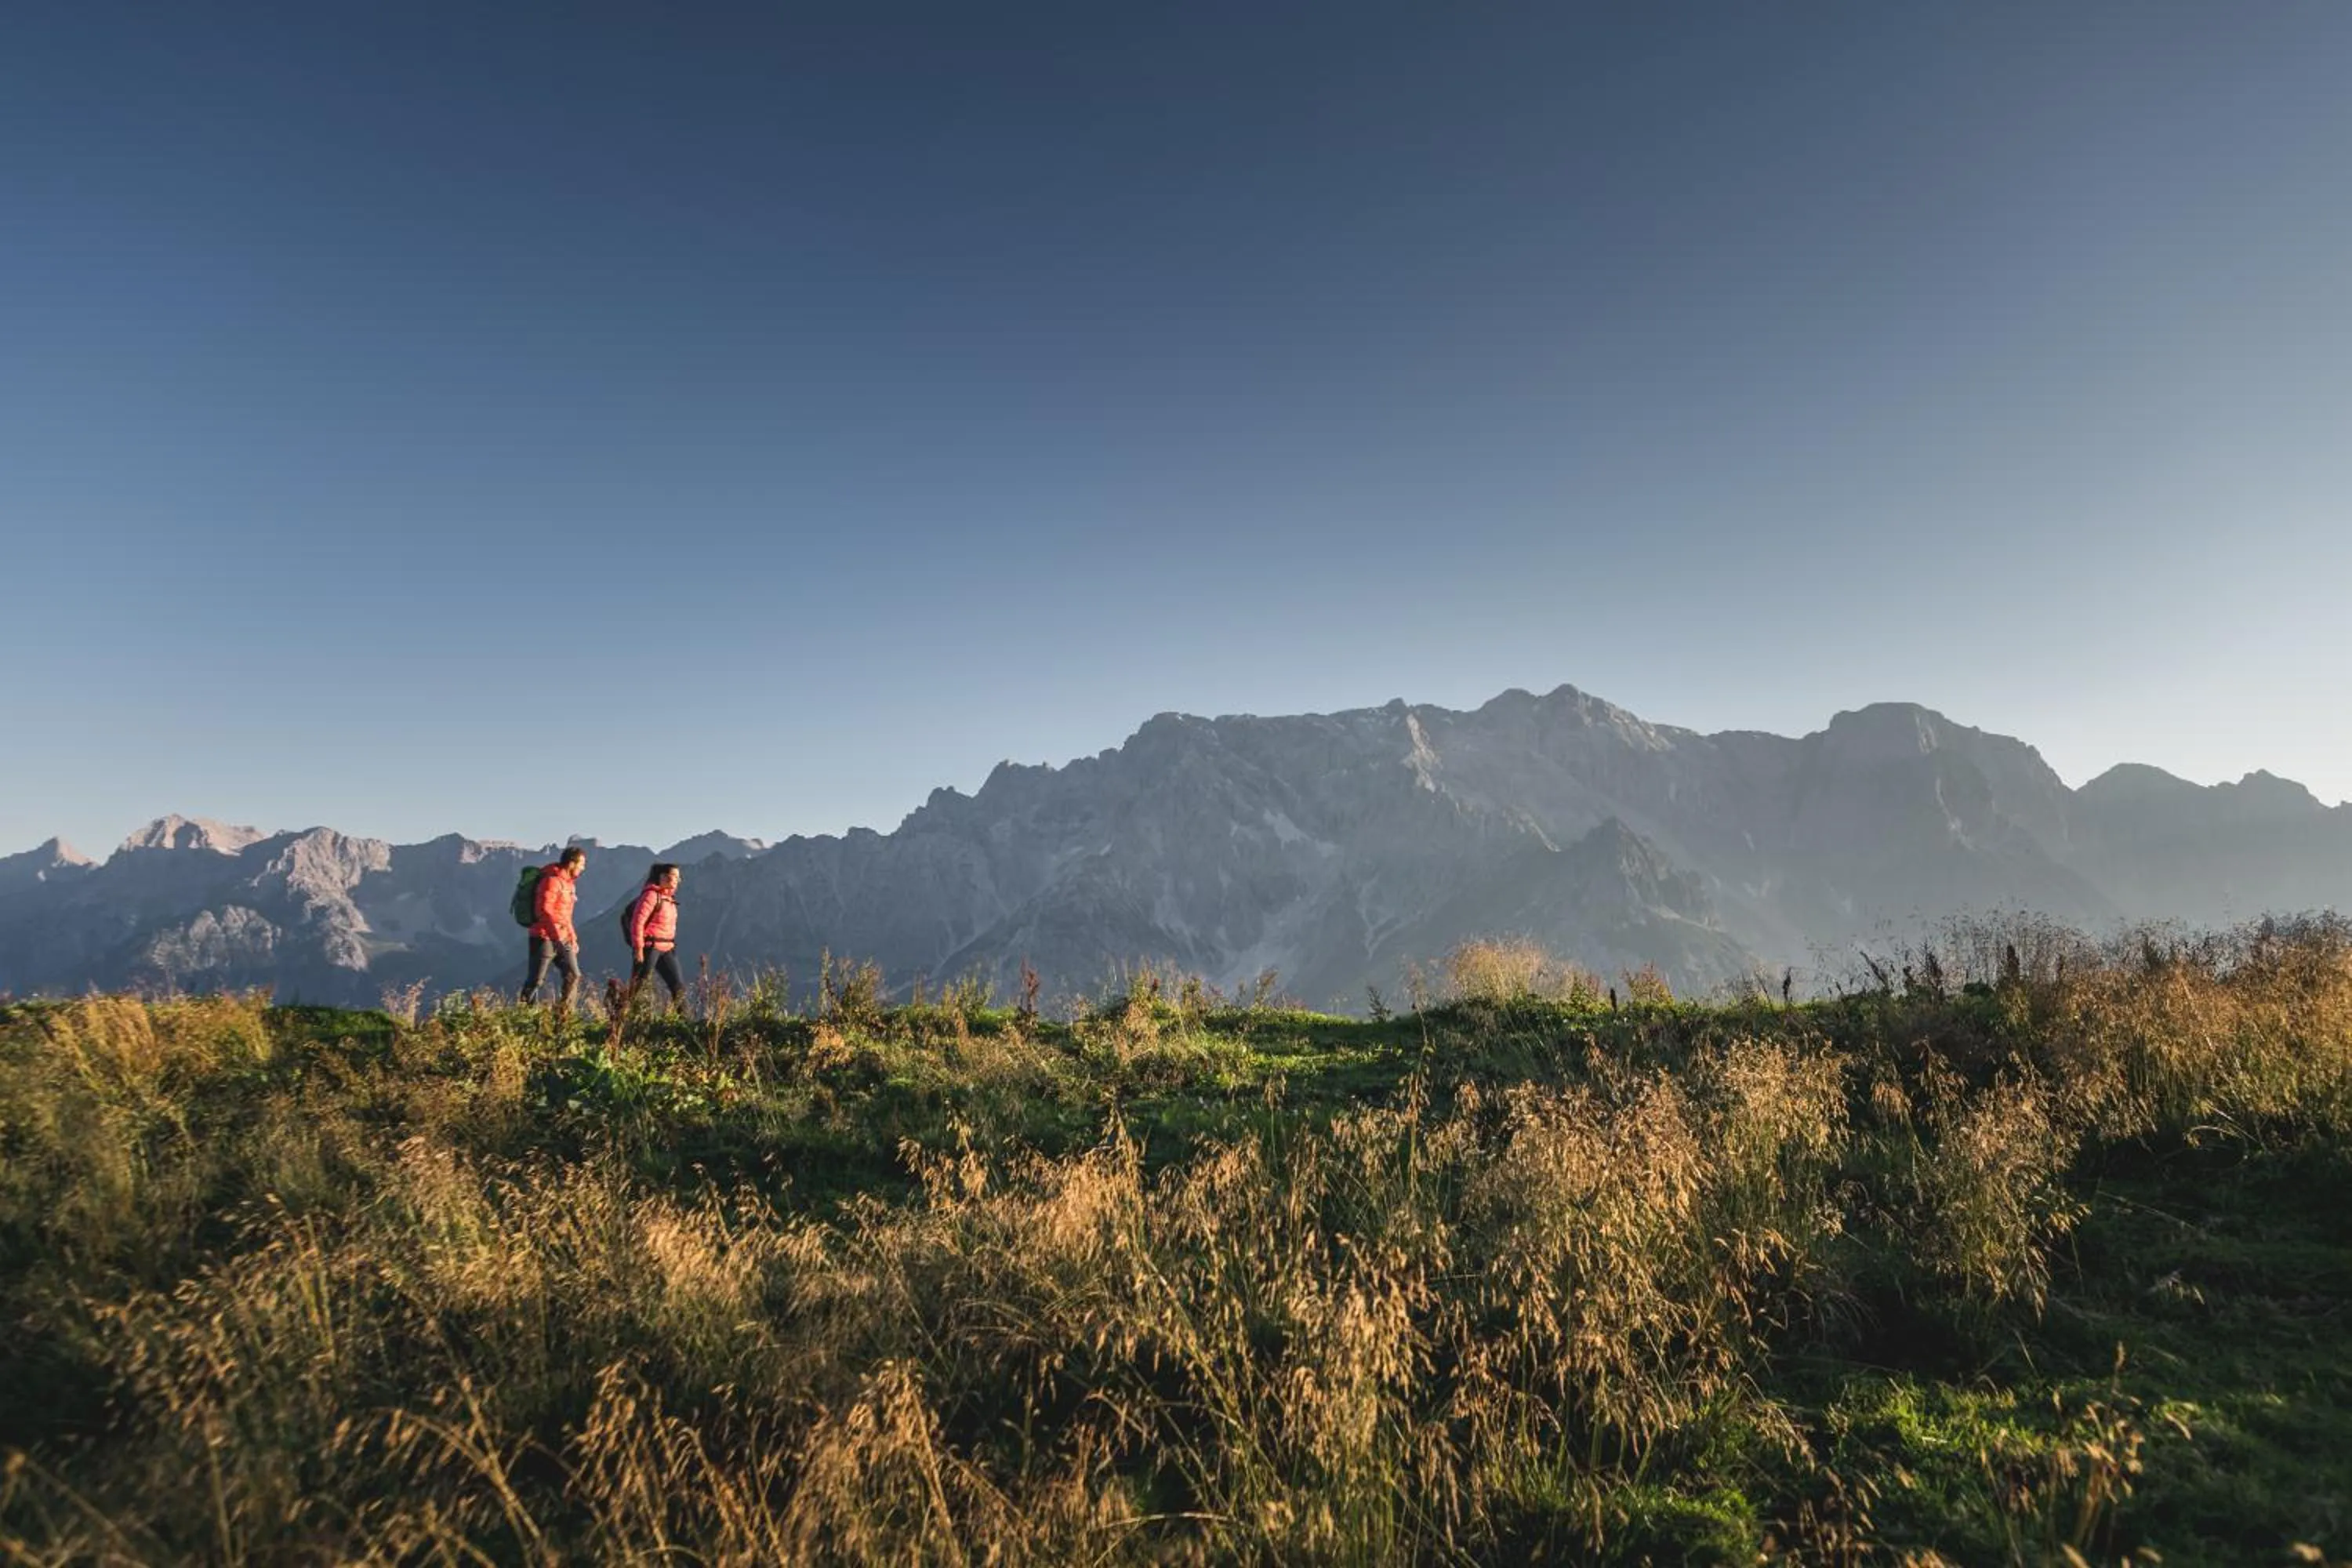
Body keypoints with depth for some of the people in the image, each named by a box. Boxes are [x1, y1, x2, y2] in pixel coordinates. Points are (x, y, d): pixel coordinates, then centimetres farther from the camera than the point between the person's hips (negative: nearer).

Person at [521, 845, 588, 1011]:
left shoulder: (569, 883, 15)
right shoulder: (552, 881, -14)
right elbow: (544, 910, -22)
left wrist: (573, 938, 20)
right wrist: (557, 935, -27)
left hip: (562, 940, 9)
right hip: (545, 938, -9)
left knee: (573, 976, 3)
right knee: (535, 979, -1)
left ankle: (563, 1012, 9)